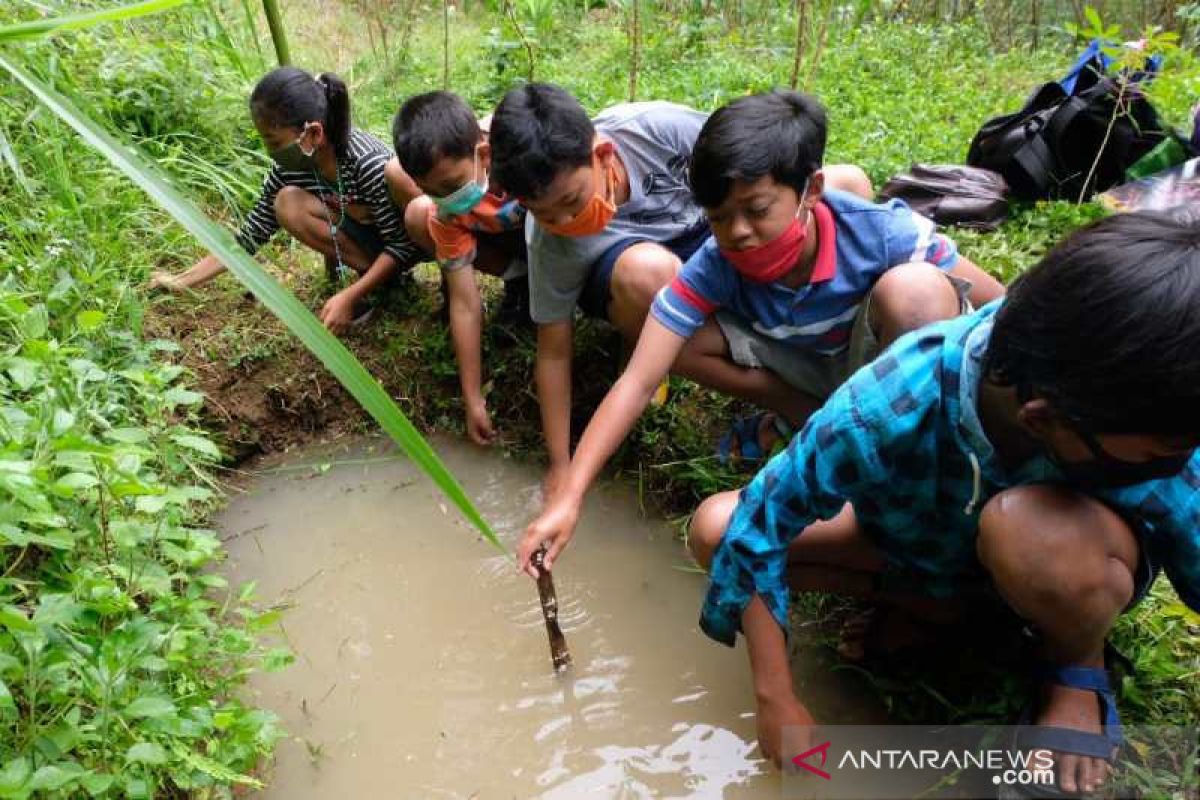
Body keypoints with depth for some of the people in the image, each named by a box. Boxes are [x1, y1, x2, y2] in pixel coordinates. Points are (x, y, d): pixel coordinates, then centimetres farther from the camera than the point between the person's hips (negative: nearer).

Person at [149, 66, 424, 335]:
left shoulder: (368, 161, -30)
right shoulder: (289, 168, -13)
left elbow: (401, 244, -27)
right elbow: (249, 237, -4)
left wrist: (349, 297, -35)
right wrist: (181, 282, -7)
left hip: (407, 238, -5)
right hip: (361, 237, 6)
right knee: (287, 203, -19)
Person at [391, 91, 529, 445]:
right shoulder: (446, 213, -22)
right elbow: (465, 303, -22)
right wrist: (473, 400, -22)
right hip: (514, 235, 4)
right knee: (416, 217, -15)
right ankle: (518, 278, -3)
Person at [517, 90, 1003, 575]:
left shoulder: (883, 234, -30)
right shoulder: (714, 268, -25)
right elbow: (638, 382, -31)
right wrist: (569, 498, -38)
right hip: (811, 370, 3)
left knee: (913, 288, -35)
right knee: (679, 339, -19)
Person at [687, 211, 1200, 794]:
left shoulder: (1150, 407, -32)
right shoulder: (878, 416, -37)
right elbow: (755, 532, -25)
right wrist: (775, 700, -20)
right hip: (920, 541, 1)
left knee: (1028, 526, -39)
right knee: (714, 529, -16)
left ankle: (1078, 671, -5)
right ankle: (930, 598, -6)